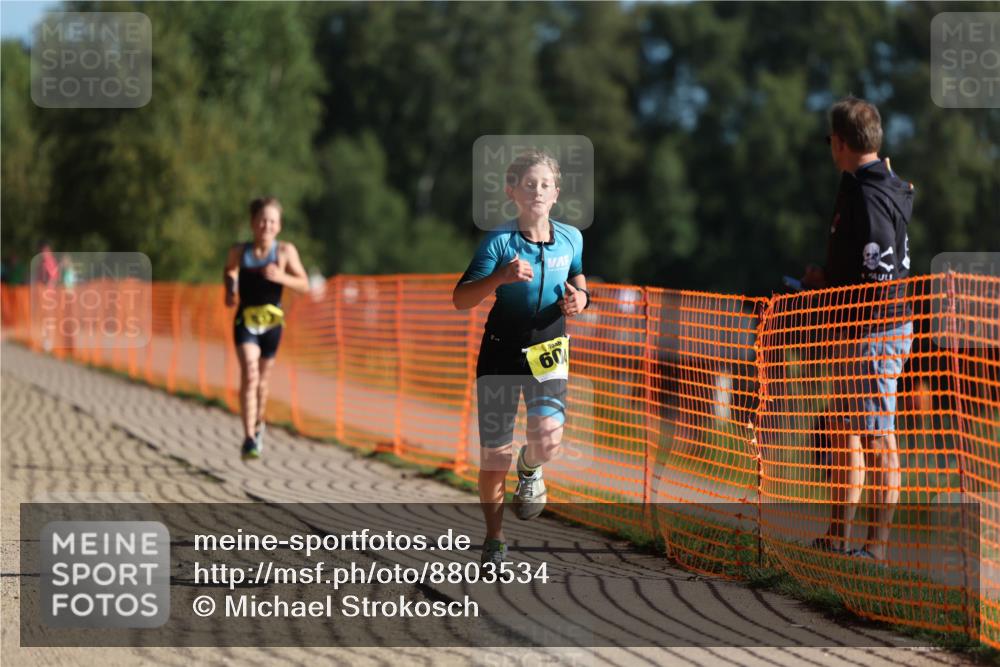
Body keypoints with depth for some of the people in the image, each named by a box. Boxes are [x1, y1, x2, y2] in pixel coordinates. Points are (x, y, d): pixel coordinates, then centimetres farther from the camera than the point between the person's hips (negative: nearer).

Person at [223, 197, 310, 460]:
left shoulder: (285, 251, -8)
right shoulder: (239, 252, -5)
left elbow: (304, 285, -8)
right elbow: (229, 271, 17)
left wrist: (281, 277, -25)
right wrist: (230, 289, -2)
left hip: (271, 322, 1)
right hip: (246, 320, -1)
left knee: (262, 379, 15)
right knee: (249, 374, -18)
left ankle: (258, 425, 43)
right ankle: (249, 438, -22)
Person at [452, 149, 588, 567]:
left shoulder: (570, 239, -2)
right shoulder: (499, 242, -13)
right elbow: (460, 300, -18)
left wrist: (580, 298, -2)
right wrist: (500, 278, -34)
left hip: (548, 351, 2)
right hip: (502, 349, -2)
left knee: (548, 440, -20)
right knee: (494, 455, 3)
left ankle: (529, 469, 19)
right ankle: (494, 539, 24)